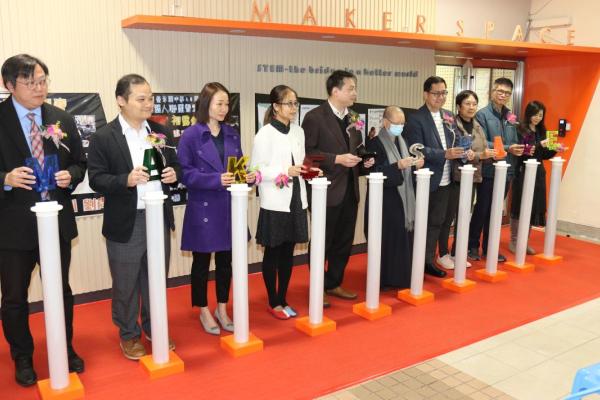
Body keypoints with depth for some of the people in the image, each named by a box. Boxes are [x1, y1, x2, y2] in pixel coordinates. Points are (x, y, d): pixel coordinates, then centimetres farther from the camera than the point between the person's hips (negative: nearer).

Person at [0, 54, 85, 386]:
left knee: (61, 292, 17)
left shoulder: (63, 120, 2)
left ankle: (66, 350, 37)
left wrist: (70, 176, -12)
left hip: (57, 221, 3)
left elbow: (79, 163, 9)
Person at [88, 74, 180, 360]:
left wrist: (174, 174, -9)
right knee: (126, 284, 9)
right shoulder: (103, 137, -7)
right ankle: (128, 334, 28)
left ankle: (154, 328, 34)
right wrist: (126, 180, -26)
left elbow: (175, 166, 14)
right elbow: (96, 179, -10)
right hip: (125, 222, -4)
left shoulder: (162, 132, 7)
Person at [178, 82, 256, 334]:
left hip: (229, 207, 5)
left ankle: (222, 309, 29)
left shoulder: (232, 134, 8)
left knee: (225, 260, 13)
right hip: (203, 209, -5)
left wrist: (248, 176, -9)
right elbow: (185, 173, -13)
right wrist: (217, 180, -24)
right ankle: (204, 311, 25)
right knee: (201, 262, 9)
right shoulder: (190, 135, -8)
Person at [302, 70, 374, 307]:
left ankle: (334, 284, 31)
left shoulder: (352, 119, 13)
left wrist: (364, 160, 0)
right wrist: (337, 159, -21)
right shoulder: (315, 117, -10)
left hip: (350, 189, 7)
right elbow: (307, 152, -16)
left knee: (344, 242, 15)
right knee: (322, 243, 4)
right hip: (327, 190, -7)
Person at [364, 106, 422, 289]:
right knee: (387, 240, -2)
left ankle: (400, 277, 20)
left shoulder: (402, 141, 12)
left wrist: (415, 165, -4)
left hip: (403, 199, 7)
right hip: (385, 201, -7)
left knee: (403, 239, 9)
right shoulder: (375, 144, -10)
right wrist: (397, 166, -26)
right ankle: (385, 279, 10)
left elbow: (406, 171, 16)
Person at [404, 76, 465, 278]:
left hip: (450, 179, 6)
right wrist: (444, 154, -24)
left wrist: (461, 152, -4)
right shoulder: (416, 119, -9)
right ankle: (426, 261, 14)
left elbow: (454, 141, 18)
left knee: (444, 221, 13)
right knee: (433, 223, 2)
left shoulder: (448, 116, 13)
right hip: (431, 182, -6)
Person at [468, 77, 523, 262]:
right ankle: (473, 246, 19)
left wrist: (520, 149, -10)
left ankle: (489, 247, 25)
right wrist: (507, 149, -23)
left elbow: (514, 142, 12)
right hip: (488, 171, -6)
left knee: (495, 212, 14)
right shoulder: (482, 114, -9)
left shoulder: (510, 116, 10)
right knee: (481, 211, 5)